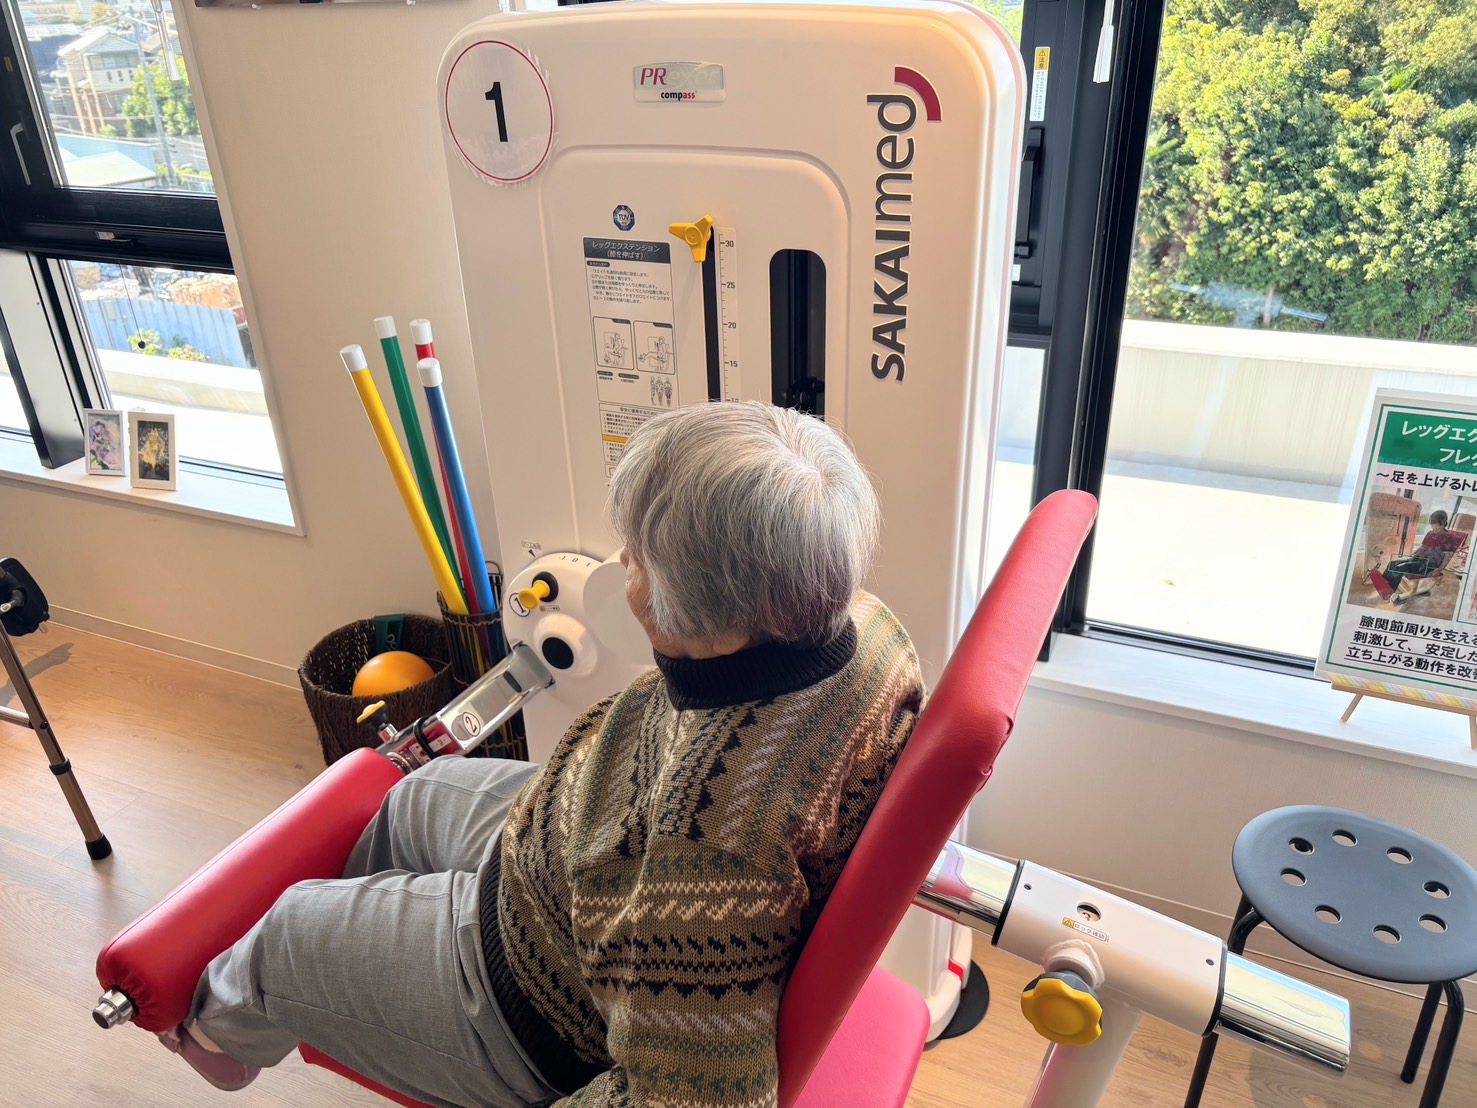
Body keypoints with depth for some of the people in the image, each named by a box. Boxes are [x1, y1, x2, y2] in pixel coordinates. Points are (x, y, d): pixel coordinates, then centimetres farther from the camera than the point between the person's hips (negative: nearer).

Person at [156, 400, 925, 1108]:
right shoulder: (865, 625, -20)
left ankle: (224, 1030, 56)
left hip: (550, 1036, -7)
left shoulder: (714, 827, -46)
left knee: (291, 933, 17)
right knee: (422, 793, 28)